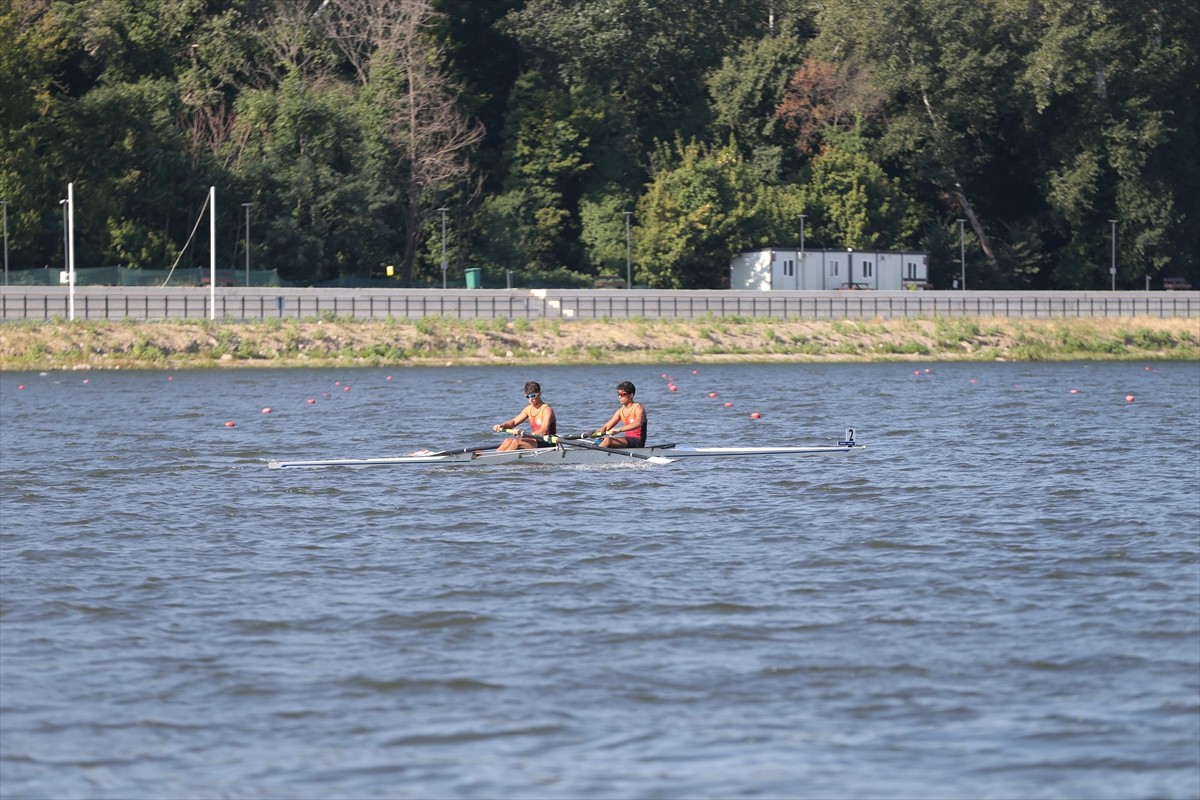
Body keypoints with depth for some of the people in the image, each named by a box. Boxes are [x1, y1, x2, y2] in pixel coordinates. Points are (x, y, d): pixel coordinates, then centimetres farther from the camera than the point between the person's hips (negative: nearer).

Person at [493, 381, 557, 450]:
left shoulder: (547, 410, -13)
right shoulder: (528, 409, 12)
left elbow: (543, 431, -25)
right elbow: (514, 421, 14)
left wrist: (525, 435, -38)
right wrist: (502, 426, -8)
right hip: (535, 441, 8)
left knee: (516, 442, -26)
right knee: (508, 441, -11)